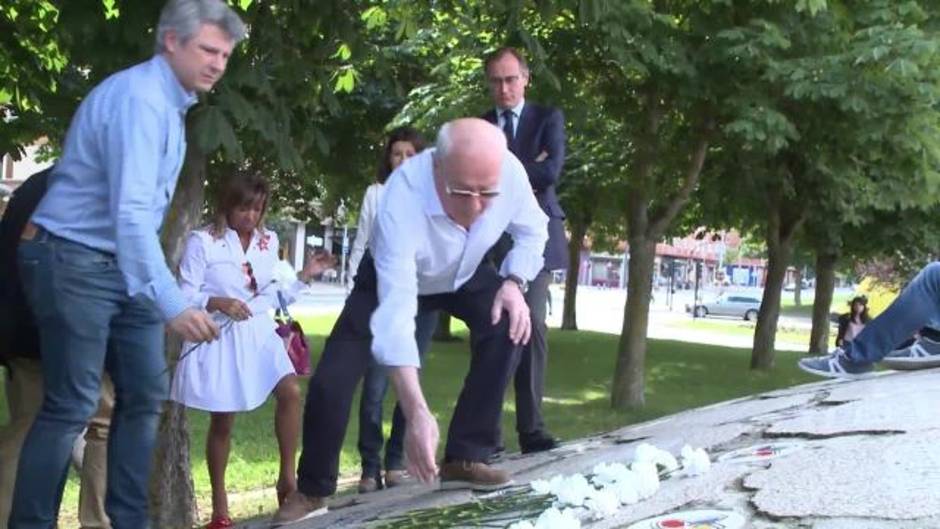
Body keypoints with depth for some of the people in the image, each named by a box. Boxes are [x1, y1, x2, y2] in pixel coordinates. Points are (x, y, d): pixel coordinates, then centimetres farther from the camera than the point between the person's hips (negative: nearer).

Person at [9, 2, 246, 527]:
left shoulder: (171, 102, 10)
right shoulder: (138, 98, -21)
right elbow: (130, 212, -32)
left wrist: (167, 297, 17)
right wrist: (172, 304, -39)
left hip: (121, 264, 10)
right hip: (73, 262, -10)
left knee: (145, 395, 8)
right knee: (71, 405, -9)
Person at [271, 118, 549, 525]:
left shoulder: (510, 172, -32)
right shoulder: (402, 199, -44)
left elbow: (532, 231, -8)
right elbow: (395, 311, -49)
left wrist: (514, 282, -28)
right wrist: (417, 414, -55)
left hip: (466, 276, 3)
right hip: (393, 280, -3)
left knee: (508, 326, -24)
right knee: (332, 378, -14)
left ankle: (464, 458, -11)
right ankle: (312, 492, 8)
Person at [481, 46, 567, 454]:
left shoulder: (548, 118, 8)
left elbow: (551, 171, -7)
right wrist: (523, 176, -9)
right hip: (492, 238, 1)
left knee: (531, 325, -11)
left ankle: (531, 428, -8)